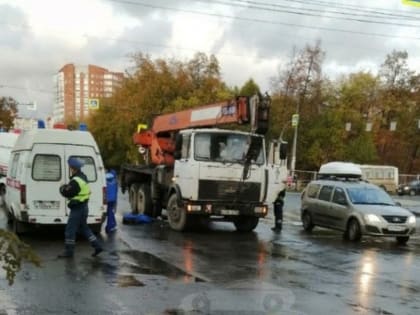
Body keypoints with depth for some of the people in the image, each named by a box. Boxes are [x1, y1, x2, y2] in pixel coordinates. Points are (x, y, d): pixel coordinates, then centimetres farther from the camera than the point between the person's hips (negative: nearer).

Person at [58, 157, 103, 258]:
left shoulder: (76, 181, -23)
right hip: (83, 207, 10)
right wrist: (67, 186, 3)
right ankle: (97, 246, 18)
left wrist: (62, 188, -2)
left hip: (77, 209, -10)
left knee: (70, 230, 0)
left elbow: (67, 193, -21)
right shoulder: (82, 176, 9)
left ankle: (69, 252, 8)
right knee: (84, 227, 19)